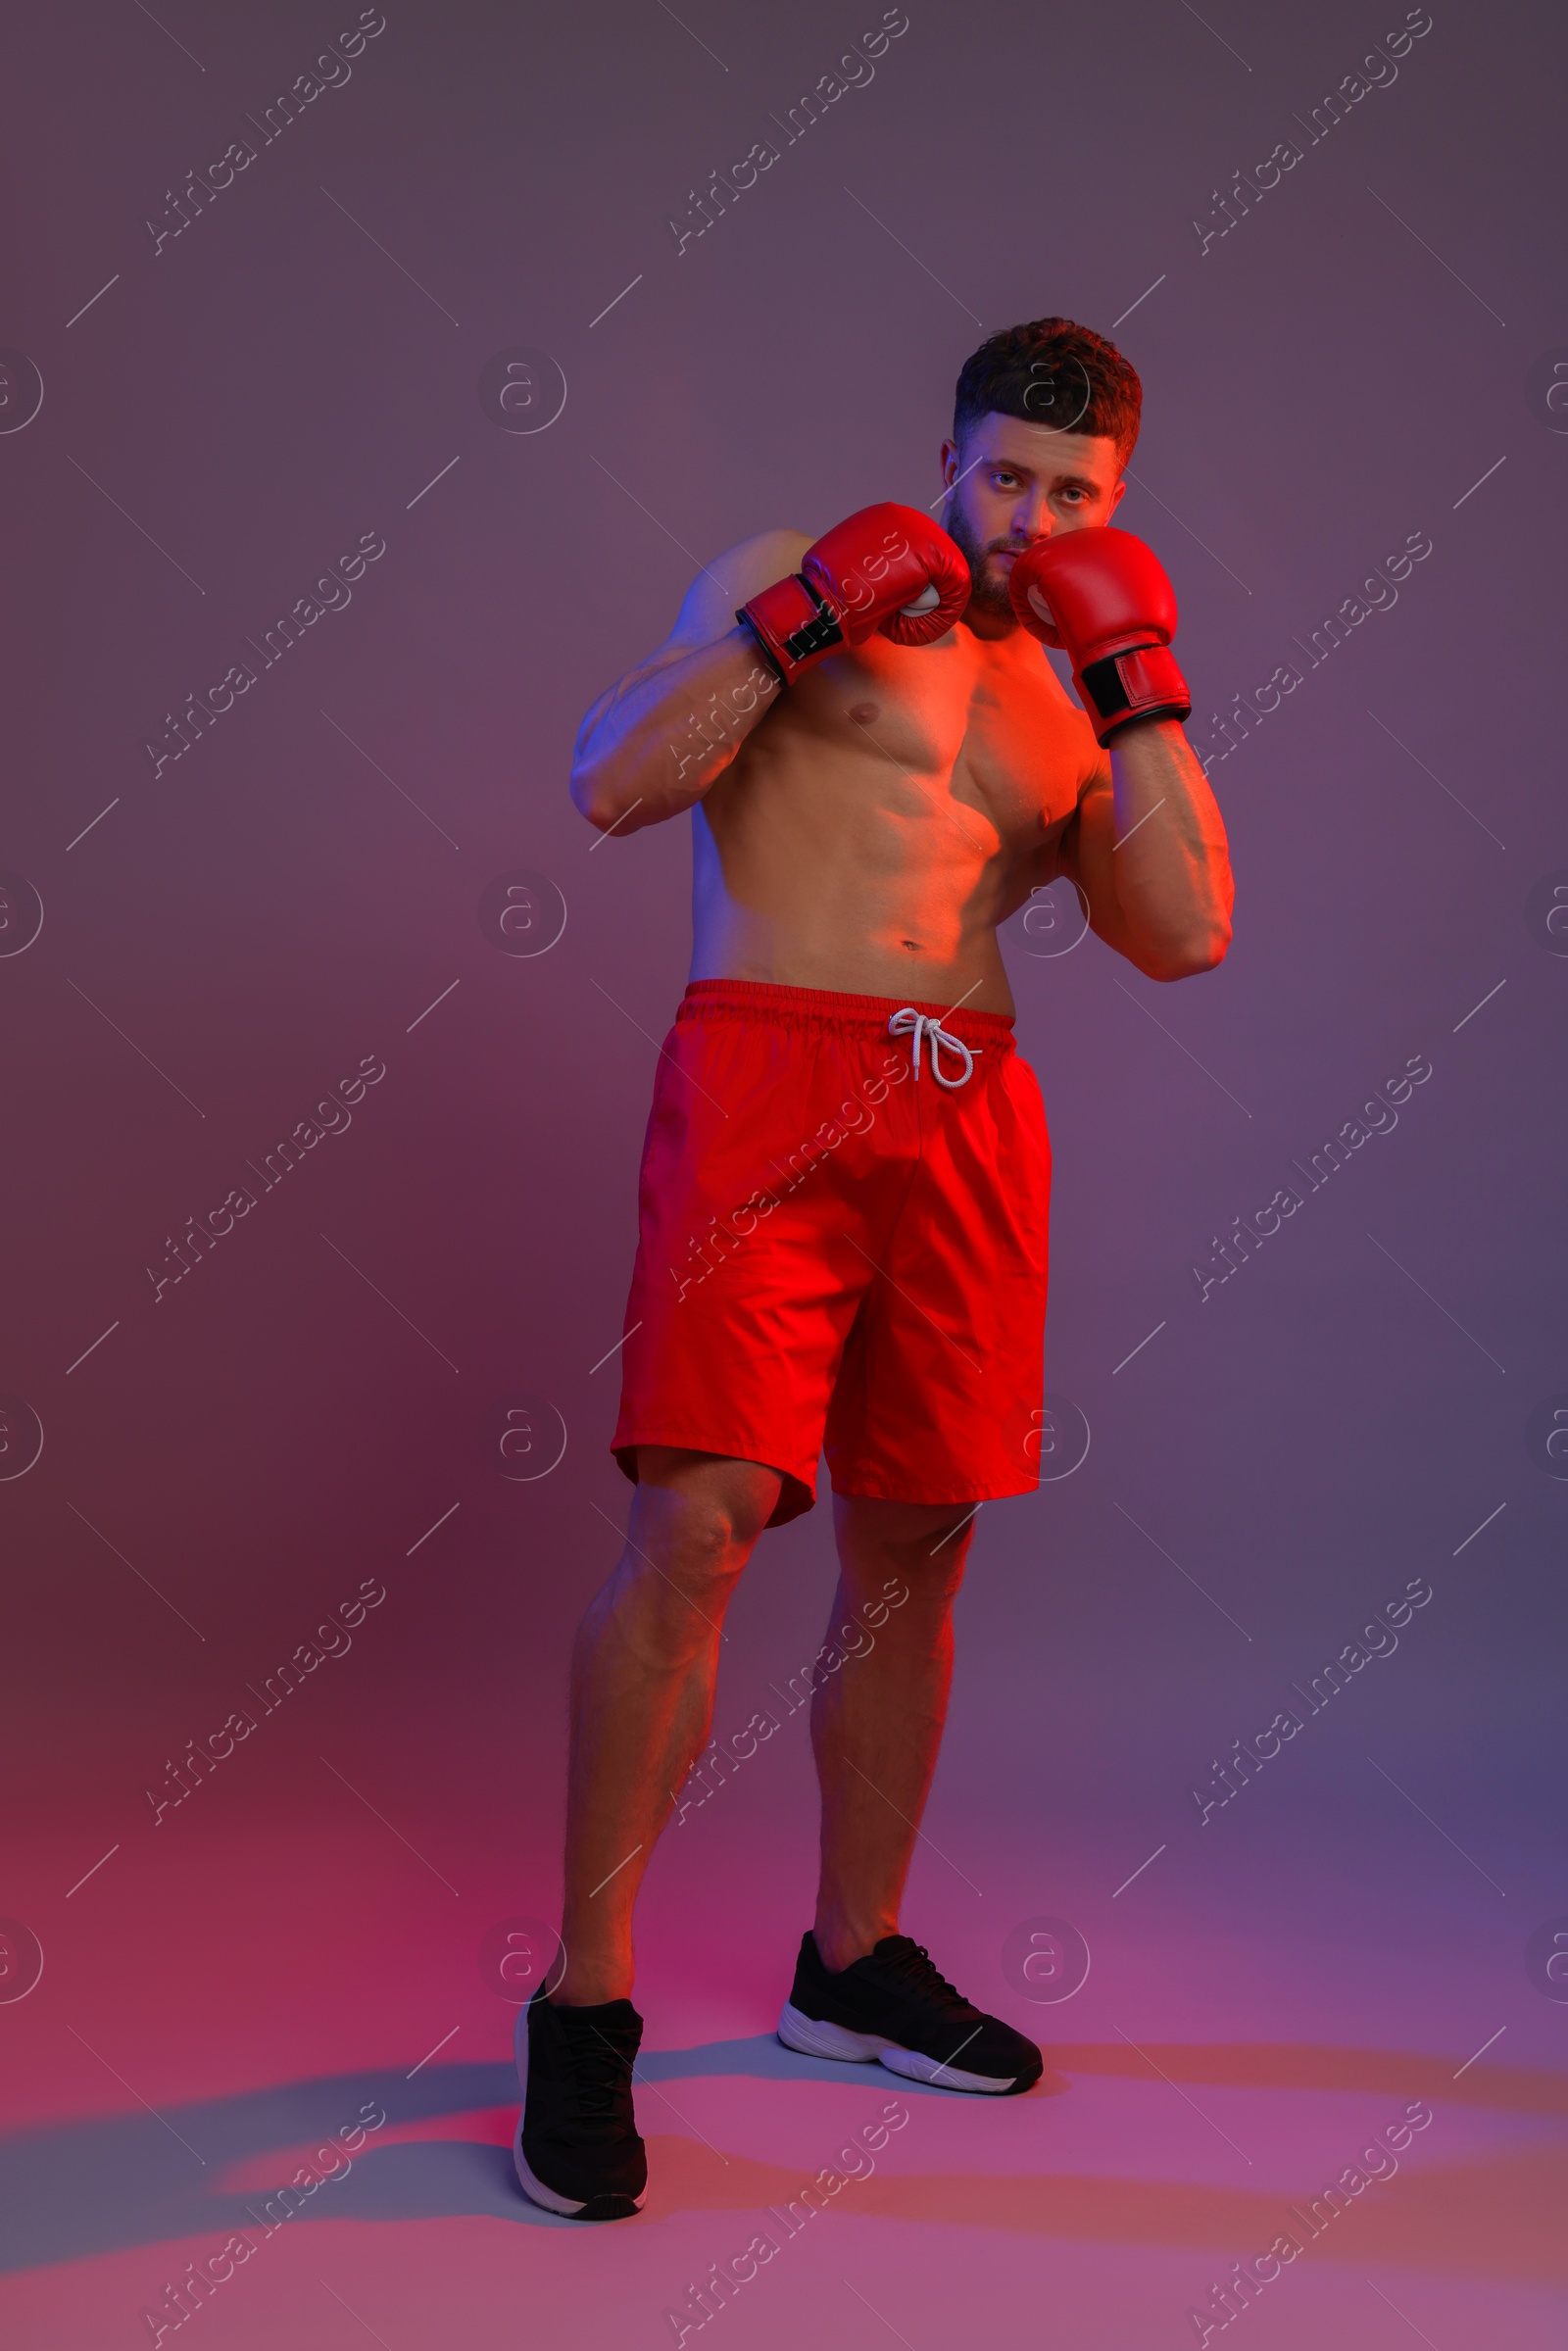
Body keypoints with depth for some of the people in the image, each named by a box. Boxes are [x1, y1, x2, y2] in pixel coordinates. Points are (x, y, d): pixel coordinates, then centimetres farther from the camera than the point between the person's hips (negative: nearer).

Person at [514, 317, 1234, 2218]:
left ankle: (854, 1958, 25)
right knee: (699, 1524, -16)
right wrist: (798, 614, -6)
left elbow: (1189, 936, 9)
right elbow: (611, 787, 0)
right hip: (765, 1079, -5)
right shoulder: (788, 581, 12)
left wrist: (1140, 684, 7)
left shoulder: (1069, 713, 24)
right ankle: (585, 2001, -2)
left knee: (914, 1547, 8)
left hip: (969, 1116, 5)